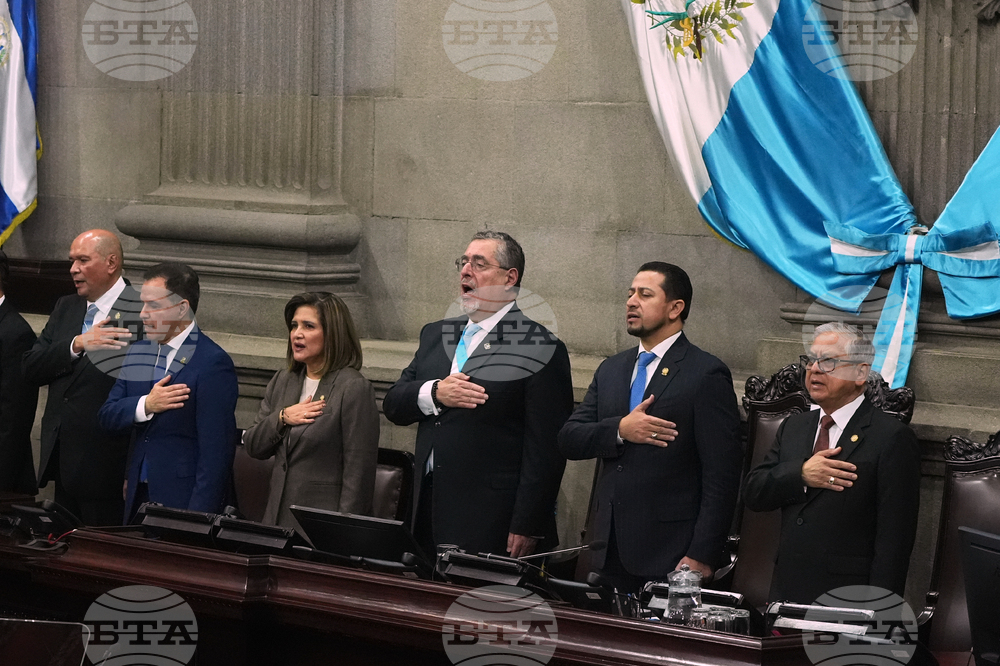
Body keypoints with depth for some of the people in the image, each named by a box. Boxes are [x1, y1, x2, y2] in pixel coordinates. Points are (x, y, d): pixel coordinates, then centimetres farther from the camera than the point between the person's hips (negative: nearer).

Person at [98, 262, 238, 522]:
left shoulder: (213, 363, -13)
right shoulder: (137, 352, 12)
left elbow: (215, 450, -16)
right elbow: (107, 415, 9)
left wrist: (199, 519, -21)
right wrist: (145, 405, -13)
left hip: (182, 501, -7)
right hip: (138, 498, 7)